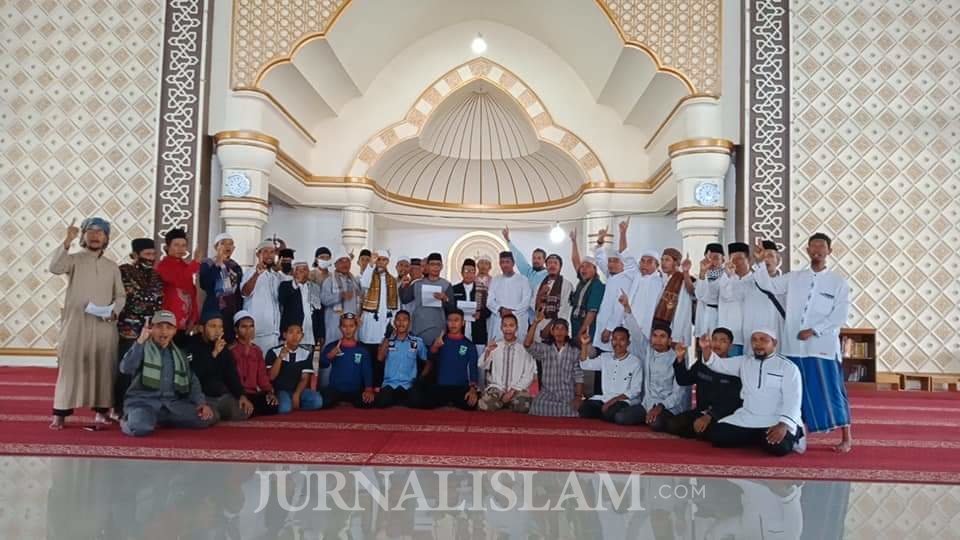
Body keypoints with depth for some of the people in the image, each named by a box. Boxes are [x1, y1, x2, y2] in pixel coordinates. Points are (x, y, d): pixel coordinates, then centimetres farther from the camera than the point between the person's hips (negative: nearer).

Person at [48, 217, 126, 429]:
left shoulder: (112, 266, 14)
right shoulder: (74, 259, 5)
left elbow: (121, 295, 12)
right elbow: (55, 268, -16)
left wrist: (114, 311, -7)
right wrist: (67, 241, -21)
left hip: (104, 325, 2)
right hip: (76, 322, -2)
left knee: (103, 367, 3)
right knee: (70, 366, -3)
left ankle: (101, 410, 10)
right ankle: (60, 413, -1)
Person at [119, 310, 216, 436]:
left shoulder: (179, 354, 18)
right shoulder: (142, 347, 4)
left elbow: (192, 381, 16)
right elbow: (126, 368, -14)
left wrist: (202, 403, -1)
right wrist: (140, 341, -20)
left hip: (171, 403, 5)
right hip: (143, 401, -5)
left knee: (209, 417, -15)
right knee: (141, 427, -38)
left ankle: (158, 420, 3)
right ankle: (128, 421, 1)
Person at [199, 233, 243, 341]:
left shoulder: (236, 267, 13)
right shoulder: (207, 264, 0)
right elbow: (205, 285, -18)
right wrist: (218, 263, -15)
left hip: (233, 313, 4)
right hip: (213, 312, -4)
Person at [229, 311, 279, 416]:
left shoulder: (257, 351, 16)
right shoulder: (231, 350, -3)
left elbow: (262, 376, 11)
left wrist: (269, 392, -6)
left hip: (253, 393, 6)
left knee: (273, 404, -23)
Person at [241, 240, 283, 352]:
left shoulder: (278, 276, 14)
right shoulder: (251, 272, -3)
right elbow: (245, 292, -22)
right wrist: (257, 274, -36)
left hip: (273, 329, 6)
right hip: (255, 329, -5)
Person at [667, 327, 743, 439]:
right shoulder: (701, 363, 11)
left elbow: (734, 401, -16)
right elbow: (683, 381, 16)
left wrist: (710, 416, -27)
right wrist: (680, 359, -2)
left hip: (724, 415, -5)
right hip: (701, 411, 5)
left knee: (703, 430, -35)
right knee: (672, 424, -18)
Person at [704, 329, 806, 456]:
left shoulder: (788, 367, -4)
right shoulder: (744, 362, 12)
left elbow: (792, 400, -13)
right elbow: (718, 364, 7)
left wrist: (783, 425, -30)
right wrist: (706, 349, -16)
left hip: (777, 420, -5)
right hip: (747, 418, 5)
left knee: (777, 445, -35)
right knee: (717, 435, -14)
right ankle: (760, 439, 6)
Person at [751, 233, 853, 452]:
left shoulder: (838, 282, 2)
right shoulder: (794, 278, 11)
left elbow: (840, 316, -4)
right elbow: (768, 285, 8)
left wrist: (814, 331, -12)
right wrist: (759, 262, -6)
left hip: (823, 346, -3)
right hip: (794, 346, 3)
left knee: (831, 391, -1)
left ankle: (846, 438, 10)